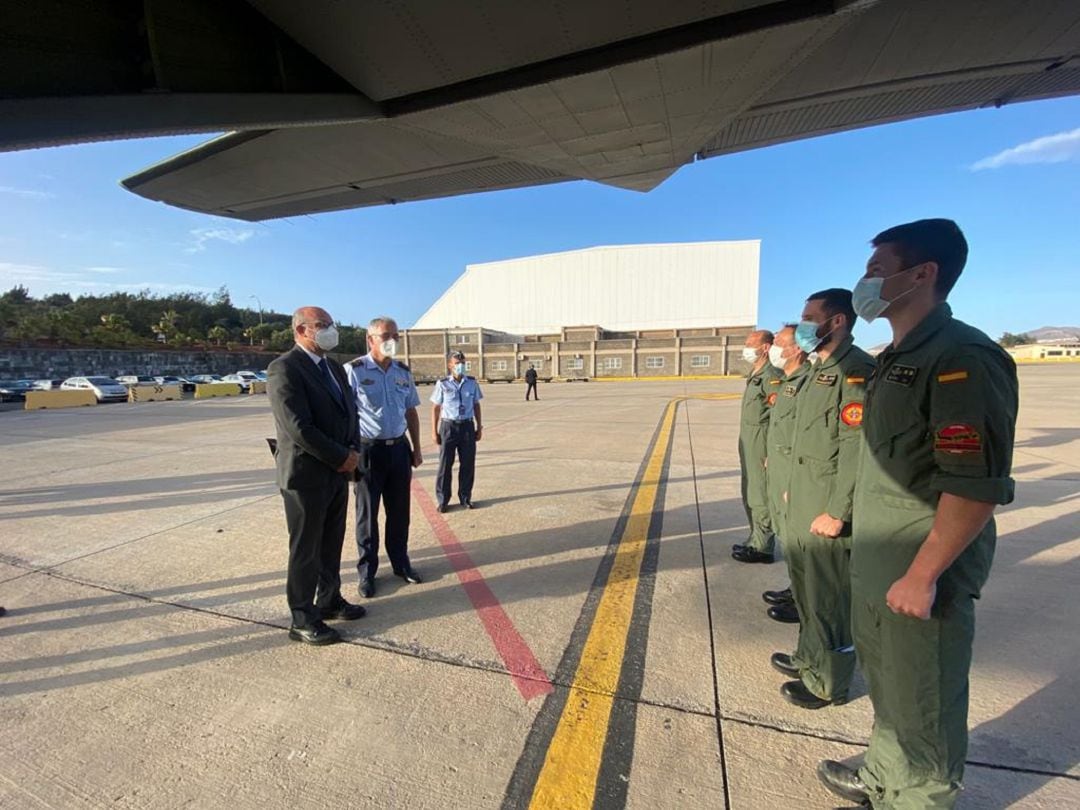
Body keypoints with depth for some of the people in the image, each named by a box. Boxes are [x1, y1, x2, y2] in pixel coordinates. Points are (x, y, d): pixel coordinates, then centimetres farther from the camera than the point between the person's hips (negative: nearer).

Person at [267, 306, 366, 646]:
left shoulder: (334, 366, 11)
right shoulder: (284, 369, -15)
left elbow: (349, 411, 14)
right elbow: (298, 427, -22)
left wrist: (351, 452, -2)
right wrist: (341, 458, -15)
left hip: (338, 472, 8)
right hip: (306, 474, -7)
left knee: (332, 544, 18)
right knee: (306, 550, 7)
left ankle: (329, 600, 36)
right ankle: (303, 620, 23)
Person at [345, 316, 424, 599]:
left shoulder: (404, 372, 7)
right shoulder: (353, 370, -9)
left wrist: (416, 448, 13)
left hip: (399, 448, 5)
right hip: (368, 450, -4)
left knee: (400, 511, 14)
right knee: (367, 513, 9)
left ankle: (400, 563, 33)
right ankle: (367, 571, 26)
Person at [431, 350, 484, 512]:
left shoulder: (472, 383, 3)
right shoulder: (442, 384, -4)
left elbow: (476, 406, 10)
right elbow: (436, 408, -1)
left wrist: (479, 427, 9)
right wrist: (434, 431, -3)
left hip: (467, 426, 3)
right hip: (448, 426, -2)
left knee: (468, 464, 9)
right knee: (445, 464, 5)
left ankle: (465, 497, 25)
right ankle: (442, 500, 19)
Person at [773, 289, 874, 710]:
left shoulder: (856, 371, -17)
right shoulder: (820, 369, 14)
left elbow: (857, 447, -23)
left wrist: (837, 512, -22)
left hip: (827, 508, -9)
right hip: (803, 501, 9)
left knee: (829, 596, 7)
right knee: (806, 586, 22)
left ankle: (828, 683, 25)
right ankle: (809, 657, 41)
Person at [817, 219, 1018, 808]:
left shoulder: (962, 358, -19)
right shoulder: (896, 358, 10)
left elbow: (979, 486, -23)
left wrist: (923, 574, -21)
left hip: (920, 569, -9)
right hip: (875, 564, 9)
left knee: (922, 699, 12)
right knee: (886, 681, 25)